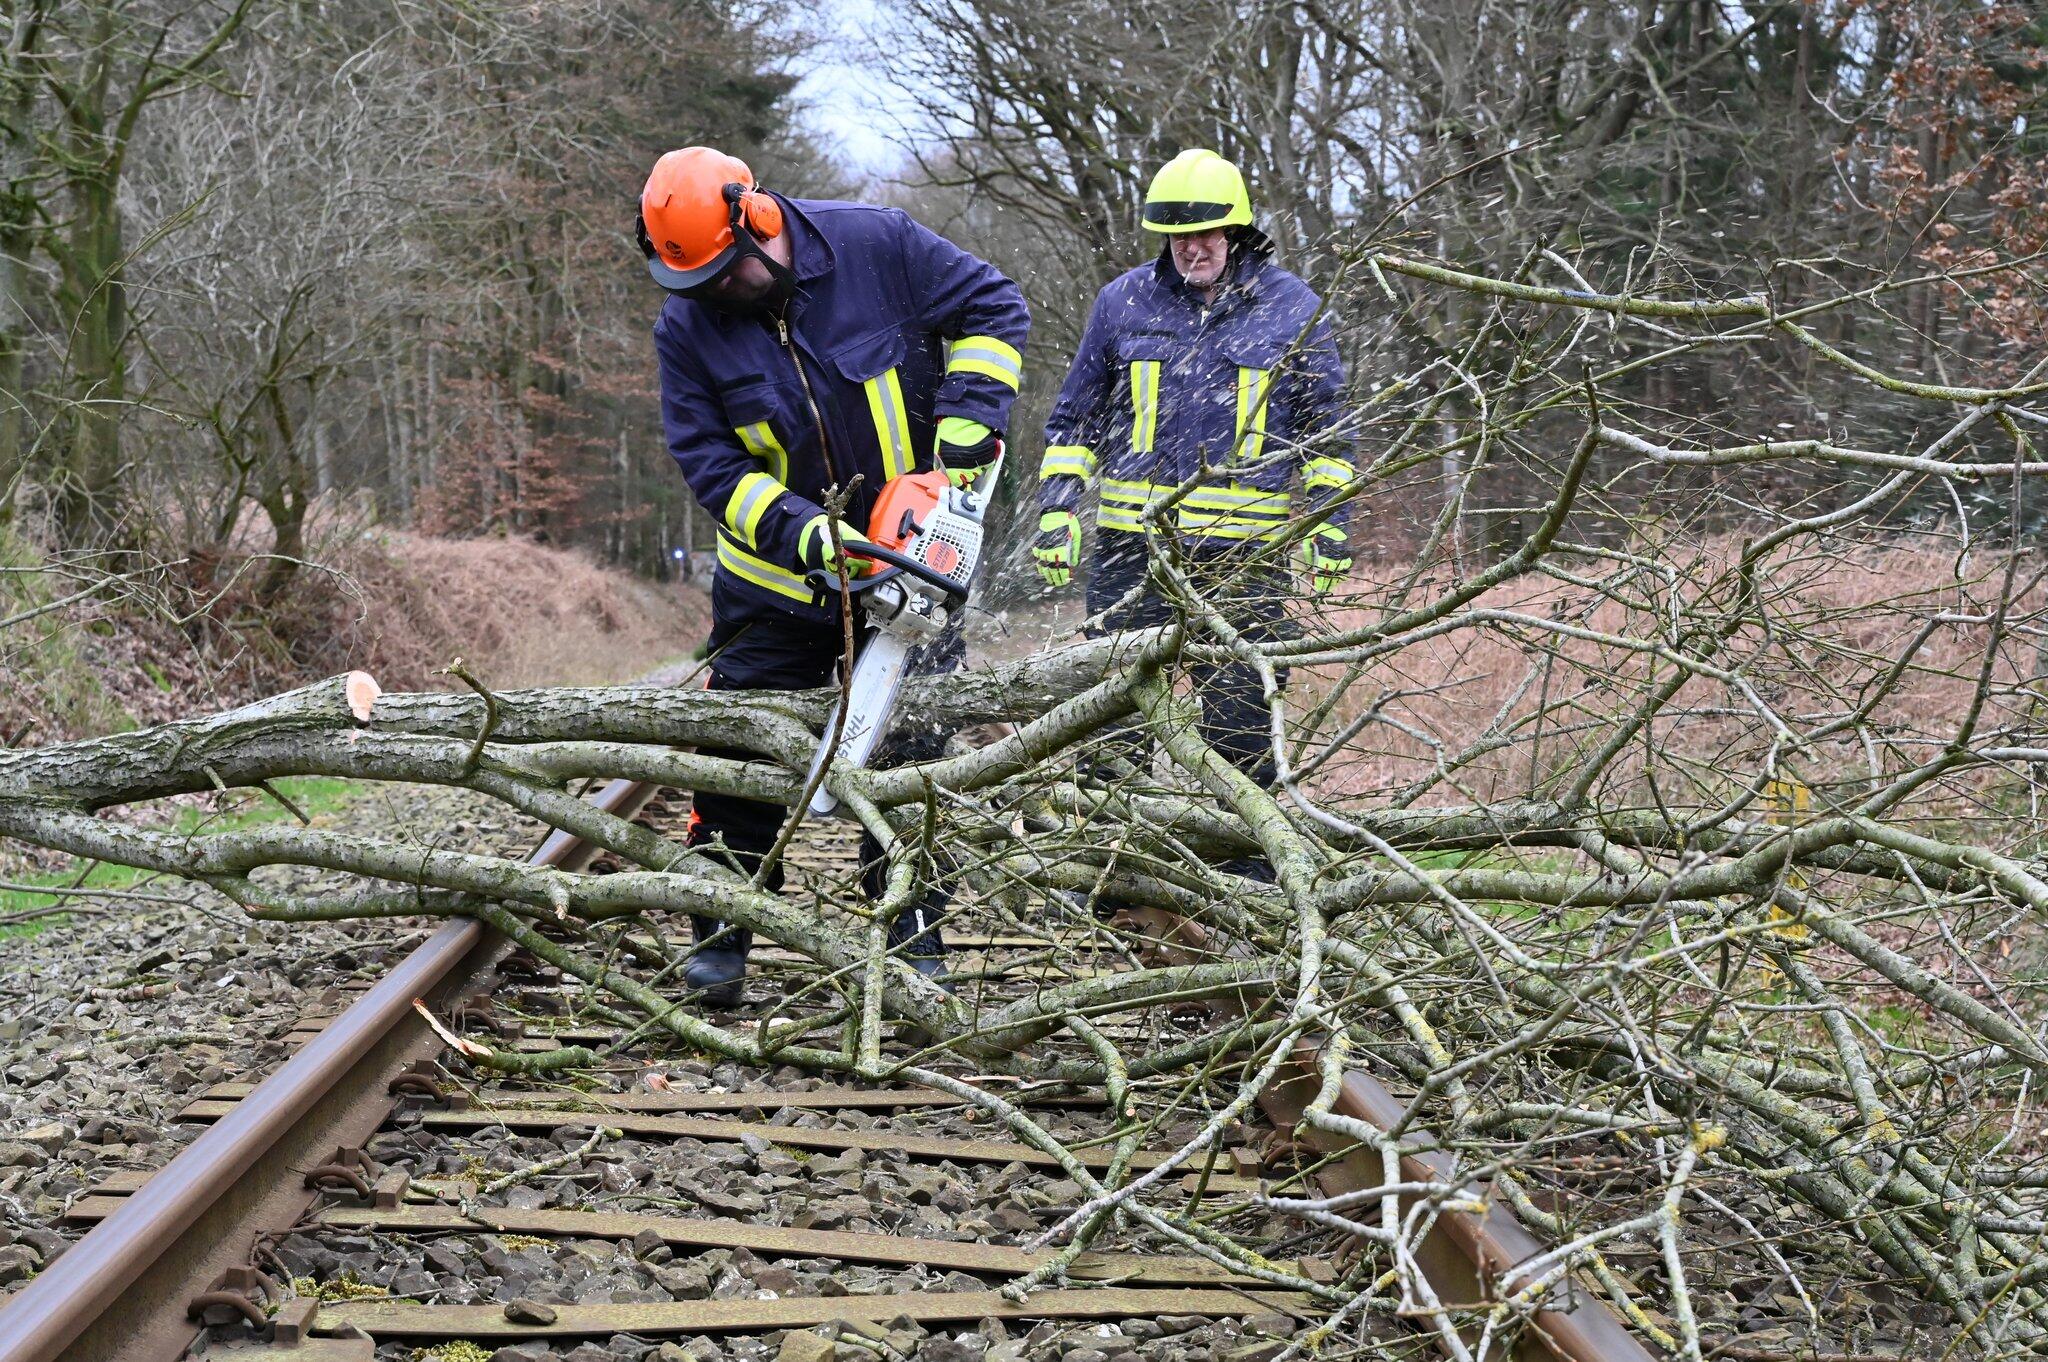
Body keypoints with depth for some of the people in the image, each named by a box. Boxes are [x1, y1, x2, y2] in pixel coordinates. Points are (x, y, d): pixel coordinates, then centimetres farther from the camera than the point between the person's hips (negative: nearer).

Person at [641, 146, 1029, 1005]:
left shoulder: (878, 246, -14)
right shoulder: (688, 328, -10)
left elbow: (992, 310, -5)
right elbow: (711, 466, -11)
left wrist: (967, 422, -17)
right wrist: (807, 535, -24)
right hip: (775, 579, 1)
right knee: (738, 750, -2)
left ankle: (915, 940, 13)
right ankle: (720, 941, 9)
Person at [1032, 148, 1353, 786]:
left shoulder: (1294, 308, 3)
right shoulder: (1123, 300, 6)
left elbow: (1323, 428, 10)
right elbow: (1074, 417, 13)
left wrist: (1328, 523, 3)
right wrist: (1057, 508, 3)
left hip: (1245, 552, -1)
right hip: (1129, 545, 2)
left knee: (1240, 710, 3)